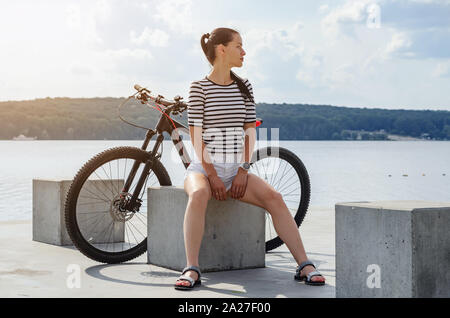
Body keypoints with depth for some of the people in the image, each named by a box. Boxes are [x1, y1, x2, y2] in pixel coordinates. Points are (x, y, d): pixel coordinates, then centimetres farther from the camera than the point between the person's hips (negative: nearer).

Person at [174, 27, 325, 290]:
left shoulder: (244, 87, 11)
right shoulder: (199, 87, -2)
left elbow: (250, 131, 7)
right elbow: (196, 136, -7)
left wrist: (243, 171, -5)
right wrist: (212, 175, -15)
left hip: (236, 169, 4)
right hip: (203, 167, -3)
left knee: (273, 197, -21)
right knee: (199, 194, -37)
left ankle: (305, 265, -22)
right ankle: (192, 269, -37)